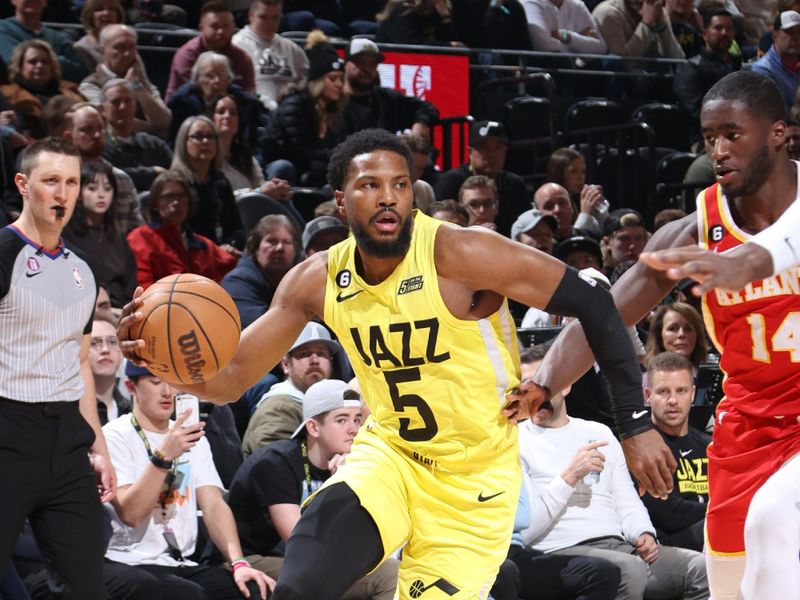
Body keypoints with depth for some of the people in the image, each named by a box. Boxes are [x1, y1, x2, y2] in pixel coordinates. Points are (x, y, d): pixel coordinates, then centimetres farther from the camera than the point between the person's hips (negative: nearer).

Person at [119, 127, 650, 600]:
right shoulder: (318, 280, -6)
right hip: (390, 455, 3)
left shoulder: (459, 254, -21)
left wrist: (635, 426, -19)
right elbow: (230, 379, -2)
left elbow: (595, 306, -18)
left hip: (475, 483, -2)